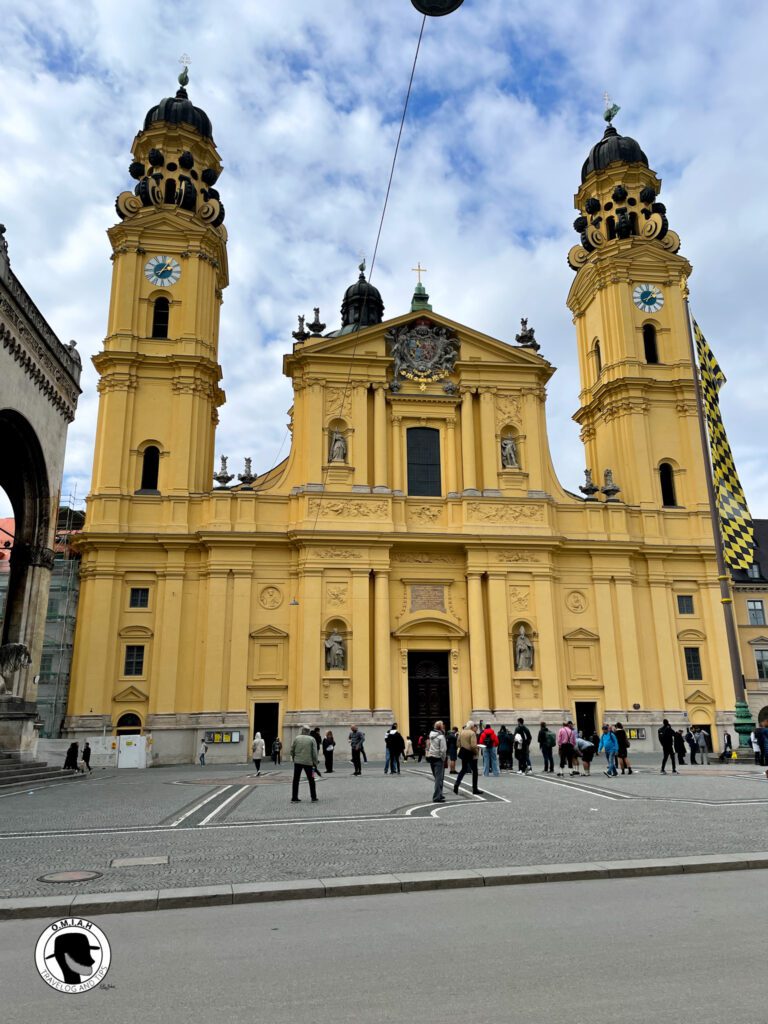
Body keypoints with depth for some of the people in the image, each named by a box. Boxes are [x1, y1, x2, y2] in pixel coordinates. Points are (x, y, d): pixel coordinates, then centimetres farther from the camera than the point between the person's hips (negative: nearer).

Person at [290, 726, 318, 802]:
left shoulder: (296, 738, 1)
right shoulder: (312, 739, -1)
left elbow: (292, 750, 1)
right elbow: (314, 753, -5)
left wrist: (293, 759, 15)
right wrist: (315, 763, 2)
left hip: (297, 762, 1)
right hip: (308, 762, -1)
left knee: (296, 780, 9)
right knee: (311, 780, 11)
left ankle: (294, 798, 9)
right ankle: (313, 797, 13)